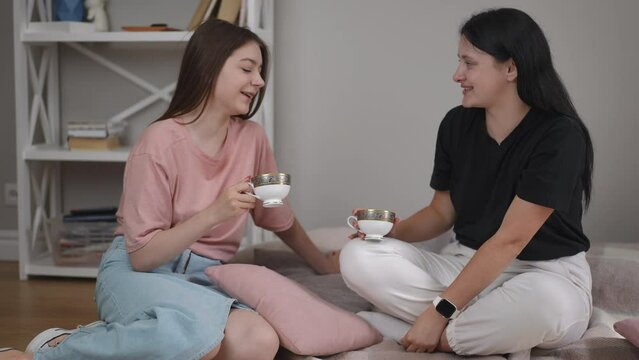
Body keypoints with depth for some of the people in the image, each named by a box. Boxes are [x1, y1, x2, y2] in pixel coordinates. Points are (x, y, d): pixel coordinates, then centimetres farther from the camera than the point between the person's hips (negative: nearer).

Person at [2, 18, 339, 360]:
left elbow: (282, 220, 21)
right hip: (138, 273, -5)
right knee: (196, 331, -41)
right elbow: (141, 255, -13)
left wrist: (329, 268, 27)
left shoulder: (251, 138, 4)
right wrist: (214, 213, -23)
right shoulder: (160, 143, -12)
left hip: (205, 280, 5)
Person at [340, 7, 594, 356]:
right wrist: (390, 230, -9)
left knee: (545, 306, -43)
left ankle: (444, 337, -16)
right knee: (358, 258, -17)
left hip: (544, 274, -6)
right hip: (466, 264, 6)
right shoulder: (457, 124, 1)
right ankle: (506, 331, -19)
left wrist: (440, 310, -25)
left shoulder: (560, 136, -17)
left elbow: (510, 239, -22)